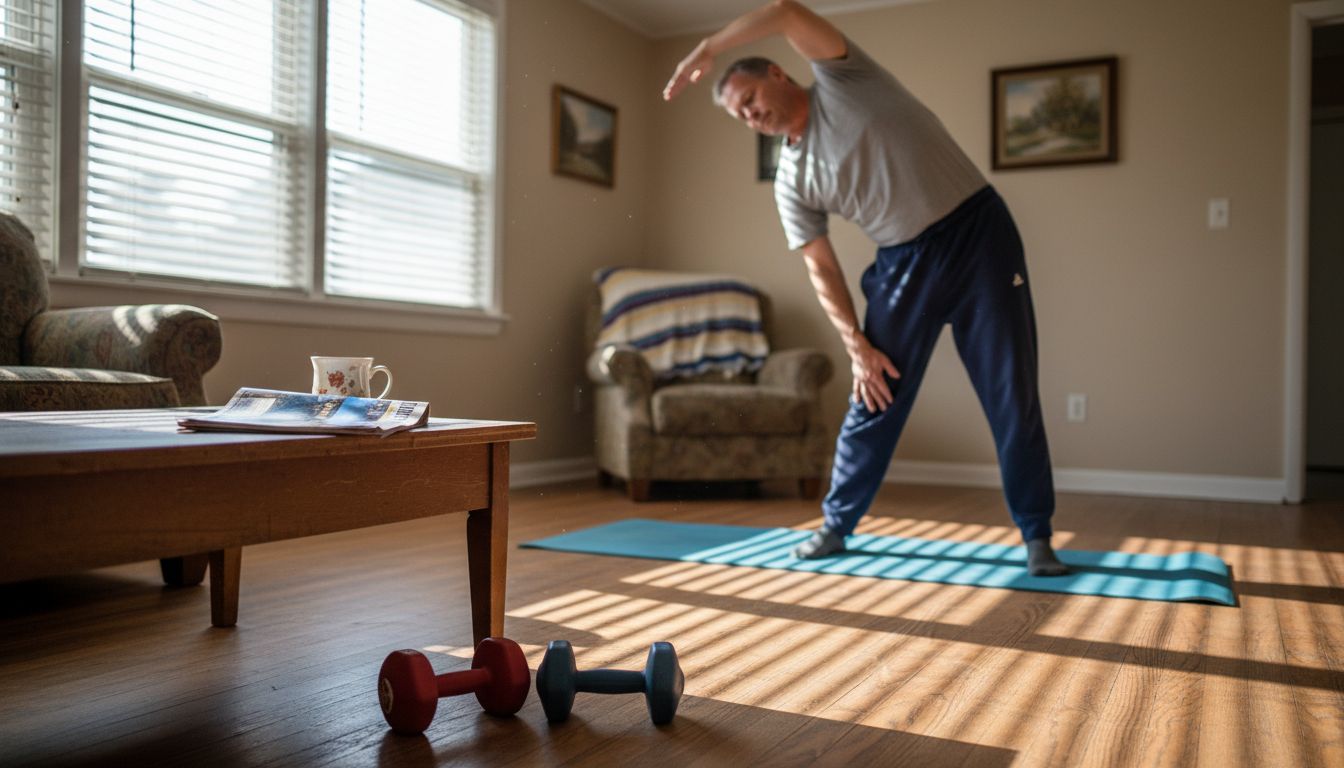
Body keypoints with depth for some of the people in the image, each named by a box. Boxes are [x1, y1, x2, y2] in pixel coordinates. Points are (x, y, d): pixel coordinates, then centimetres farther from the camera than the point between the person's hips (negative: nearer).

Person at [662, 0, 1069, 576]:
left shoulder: (841, 79, -4)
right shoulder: (791, 180, 4)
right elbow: (822, 269, 2)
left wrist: (706, 50, -13)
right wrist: (857, 345, -7)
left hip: (977, 231, -4)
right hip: (904, 261, 4)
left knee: (1012, 395, -3)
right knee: (874, 400, 4)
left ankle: (1036, 536, 9)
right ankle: (836, 525, 20)